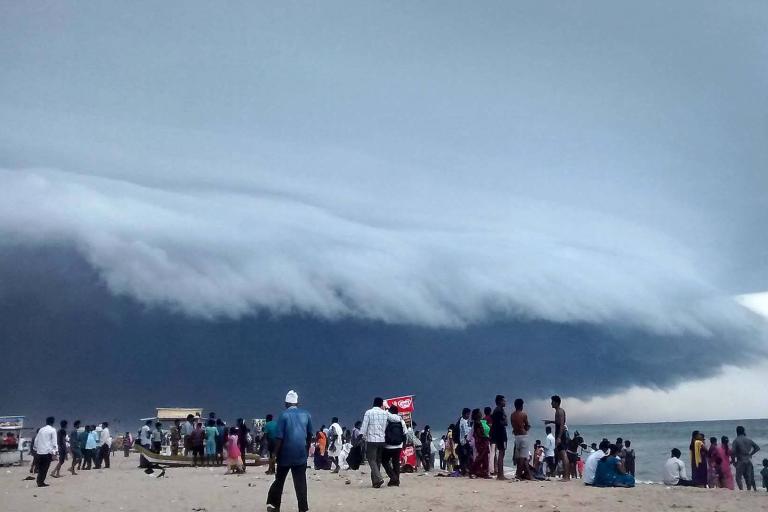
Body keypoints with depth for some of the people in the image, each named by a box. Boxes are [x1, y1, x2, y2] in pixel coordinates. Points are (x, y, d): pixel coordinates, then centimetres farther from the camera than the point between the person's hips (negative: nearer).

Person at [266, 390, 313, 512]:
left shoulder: (284, 415, -6)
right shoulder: (306, 415, 5)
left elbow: (279, 437, -10)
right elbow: (310, 435, 14)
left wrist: (275, 454, -2)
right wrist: (307, 450, 26)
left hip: (285, 454, -2)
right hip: (301, 454, 2)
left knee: (279, 481, 13)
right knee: (300, 483, 2)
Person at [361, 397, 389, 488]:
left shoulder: (368, 412, -3)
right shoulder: (385, 413, 5)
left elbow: (364, 427, -6)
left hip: (371, 440, -4)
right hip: (381, 440, 4)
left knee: (372, 460, -2)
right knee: (378, 461, 13)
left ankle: (378, 479, -19)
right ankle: (375, 482, 15)